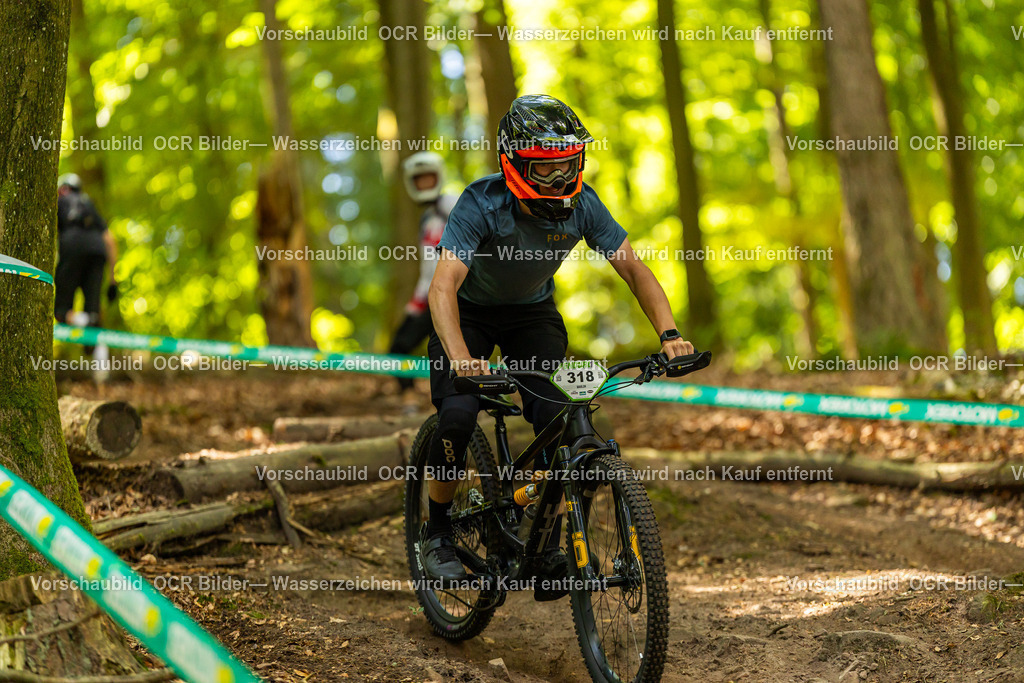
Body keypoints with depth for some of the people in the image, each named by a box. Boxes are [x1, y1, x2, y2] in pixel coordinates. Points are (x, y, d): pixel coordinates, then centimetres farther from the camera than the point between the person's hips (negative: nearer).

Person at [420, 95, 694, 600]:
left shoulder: (581, 205, -22)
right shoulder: (482, 204, -33)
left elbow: (634, 269, -17)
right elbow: (443, 284, -42)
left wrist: (669, 334, -33)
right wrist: (460, 357, -58)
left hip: (533, 313, 3)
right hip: (470, 311, -3)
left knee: (559, 420, -17)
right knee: (458, 413, -24)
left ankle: (550, 552, -5)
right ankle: (437, 534, -2)